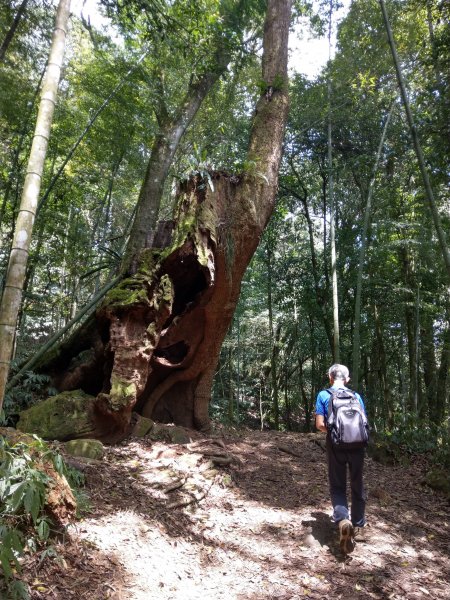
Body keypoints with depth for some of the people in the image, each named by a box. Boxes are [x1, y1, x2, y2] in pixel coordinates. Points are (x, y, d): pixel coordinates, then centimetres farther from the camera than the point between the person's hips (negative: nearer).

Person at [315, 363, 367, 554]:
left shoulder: (323, 395, -3)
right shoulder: (356, 396, 5)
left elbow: (320, 425, -6)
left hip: (336, 446, -2)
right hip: (357, 445, 2)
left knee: (337, 486, 8)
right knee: (357, 486, 17)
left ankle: (343, 520, -16)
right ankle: (358, 526, 29)